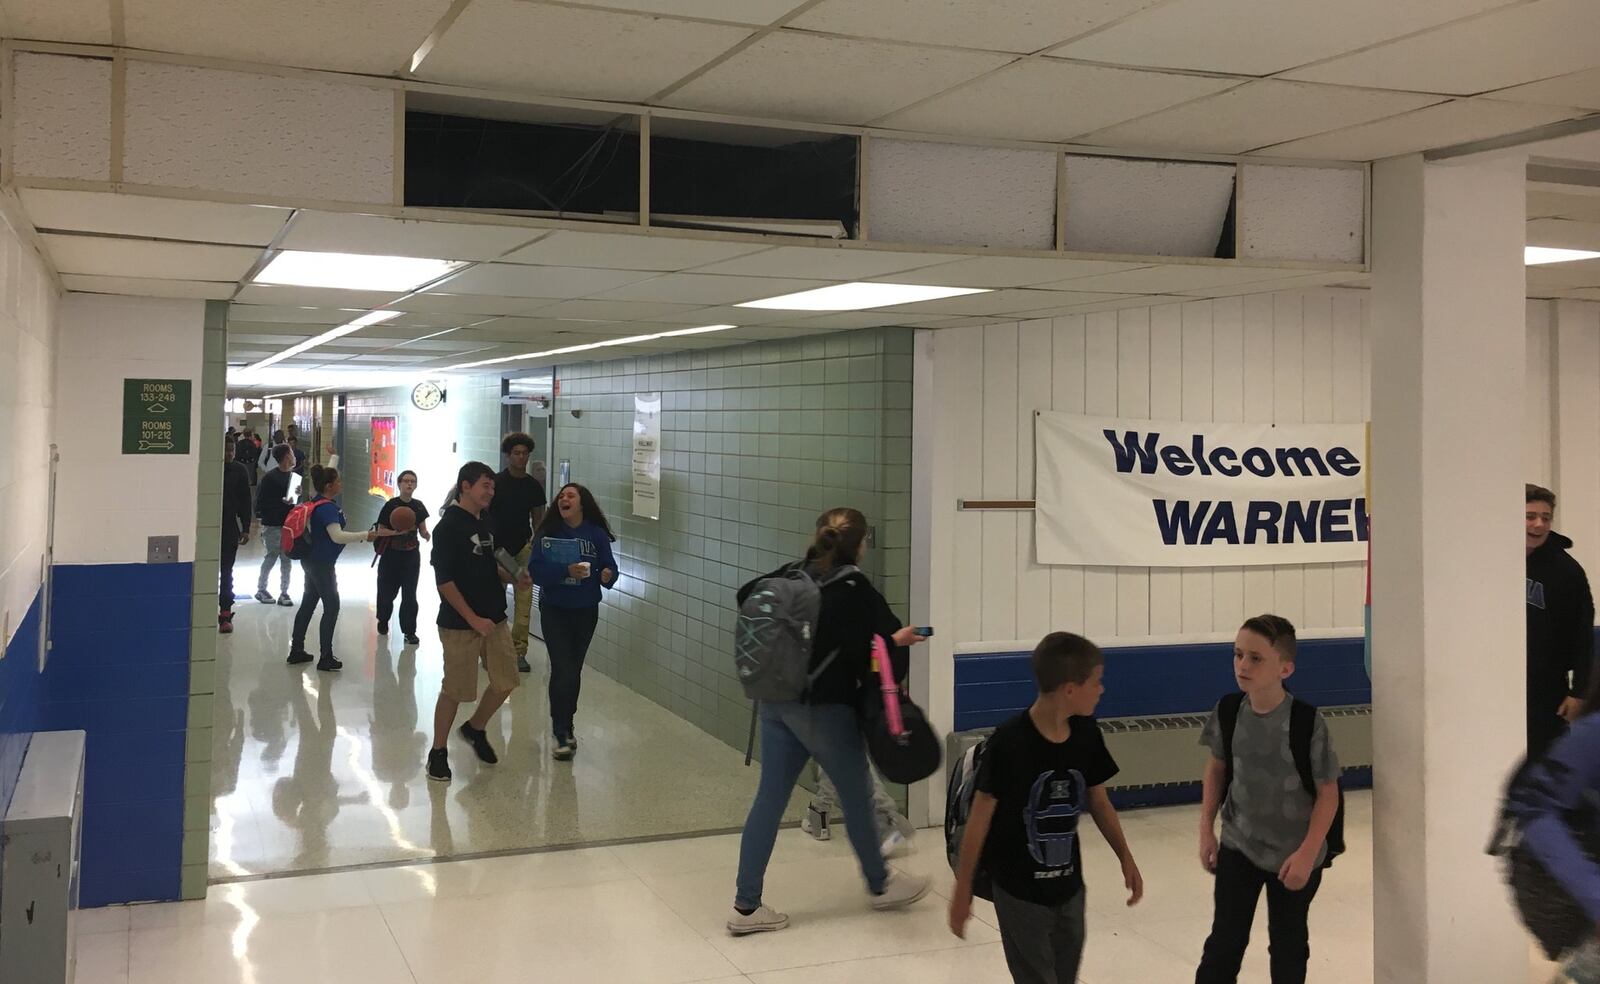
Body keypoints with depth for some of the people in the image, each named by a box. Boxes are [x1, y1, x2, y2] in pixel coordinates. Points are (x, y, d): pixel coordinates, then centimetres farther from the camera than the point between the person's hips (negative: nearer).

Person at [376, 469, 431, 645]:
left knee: (409, 594, 0)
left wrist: (426, 535, -13)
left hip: (411, 556, 2)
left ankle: (409, 631, 6)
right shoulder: (391, 505, -9)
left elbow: (422, 530, 7)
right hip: (391, 556, -2)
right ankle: (383, 621, 38)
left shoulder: (418, 506, 3)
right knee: (387, 591, 10)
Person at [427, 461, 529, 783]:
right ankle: (438, 752, 19)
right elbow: (444, 581, -17)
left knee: (506, 681, 9)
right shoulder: (449, 527, -14)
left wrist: (513, 577, 4)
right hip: (460, 624, -8)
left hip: (494, 620, 8)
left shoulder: (485, 523, 10)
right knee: (455, 690, 1)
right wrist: (474, 619, -18)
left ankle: (475, 728, 33)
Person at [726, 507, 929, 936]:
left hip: (776, 703, 6)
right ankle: (879, 884, 36)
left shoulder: (791, 575, 3)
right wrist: (898, 642, 1)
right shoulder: (854, 590, -16)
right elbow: (875, 650, -20)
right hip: (825, 708, -6)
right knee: (857, 794, 15)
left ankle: (746, 905, 10)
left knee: (769, 798, 9)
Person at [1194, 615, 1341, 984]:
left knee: (1288, 944, 16)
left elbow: (1328, 793, -14)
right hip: (1238, 846, 3)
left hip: (1293, 854, -2)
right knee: (1225, 940, 8)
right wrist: (1206, 830, 4)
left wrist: (1307, 853, -17)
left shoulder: (1307, 723, -23)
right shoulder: (1228, 711, -12)